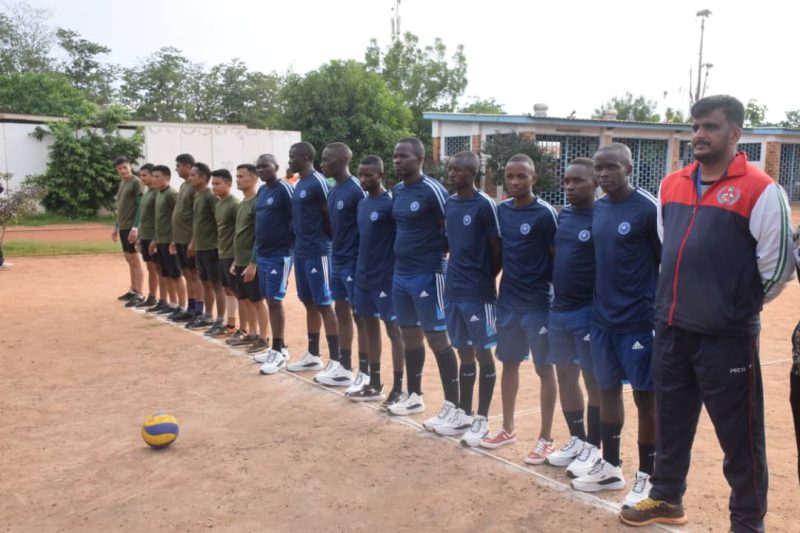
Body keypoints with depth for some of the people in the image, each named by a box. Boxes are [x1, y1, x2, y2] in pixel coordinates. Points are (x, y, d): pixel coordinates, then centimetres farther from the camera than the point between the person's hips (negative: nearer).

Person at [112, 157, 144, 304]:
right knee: (129, 259, 13)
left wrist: (136, 226, -22)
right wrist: (116, 227, 20)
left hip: (132, 226, -8)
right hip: (123, 226, 8)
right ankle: (133, 290, 21)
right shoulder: (121, 184, 15)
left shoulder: (136, 182, -10)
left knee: (134, 259, -6)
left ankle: (139, 294, -2)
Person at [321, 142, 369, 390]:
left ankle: (364, 373, 10)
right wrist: (334, 250, 8)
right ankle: (345, 367, 26)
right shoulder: (333, 191, 10)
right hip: (337, 261, 9)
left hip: (353, 262, -9)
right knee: (341, 311, 14)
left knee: (359, 315, 0)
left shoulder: (356, 190, -16)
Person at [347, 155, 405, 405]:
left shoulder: (390, 203, -13)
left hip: (385, 278, -8)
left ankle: (398, 389, 10)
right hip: (363, 277, 8)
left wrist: (395, 271, -14)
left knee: (393, 330, 1)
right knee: (370, 329, 14)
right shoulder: (362, 204, 10)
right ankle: (374, 385, 25)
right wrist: (359, 268, 13)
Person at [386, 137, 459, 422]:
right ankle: (414, 396, 29)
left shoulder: (432, 190, -14)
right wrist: (404, 254, 11)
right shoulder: (398, 190, 10)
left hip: (427, 275, -8)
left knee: (437, 338, -2)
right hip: (400, 274, 8)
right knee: (409, 335, 15)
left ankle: (452, 404, 8)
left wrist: (435, 252, -6)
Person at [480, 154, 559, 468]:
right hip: (507, 300, 6)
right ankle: (508, 429, 29)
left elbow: (557, 258, -8)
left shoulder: (544, 213, -11)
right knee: (509, 363, 14)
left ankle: (545, 438, 15)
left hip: (538, 303, -6)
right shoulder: (501, 210, 6)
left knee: (544, 368, 5)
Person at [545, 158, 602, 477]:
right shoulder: (563, 215, 10)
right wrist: (554, 292, 13)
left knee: (593, 379, 4)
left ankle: (592, 447, 18)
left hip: (587, 312, -7)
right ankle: (577, 440, 30)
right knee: (565, 375, 14)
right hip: (559, 310, 8)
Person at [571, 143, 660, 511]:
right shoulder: (597, 209, 8)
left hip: (638, 321, -7)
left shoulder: (648, 208, -12)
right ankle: (610, 466, 30)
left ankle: (647, 477, 18)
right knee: (608, 390, 15)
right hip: (601, 319, 7)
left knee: (645, 396, 4)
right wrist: (598, 306, 12)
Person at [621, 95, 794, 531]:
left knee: (739, 434, 6)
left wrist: (738, 305, 3)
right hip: (671, 330, 6)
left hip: (727, 336, -6)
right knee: (671, 421, 19)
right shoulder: (671, 186, 8)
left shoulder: (759, 190, -11)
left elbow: (778, 265, -8)